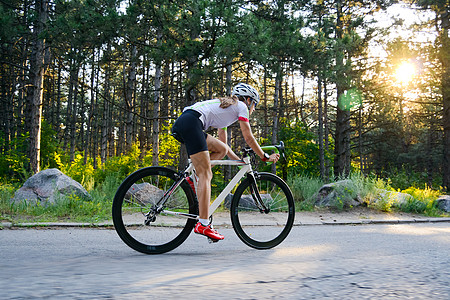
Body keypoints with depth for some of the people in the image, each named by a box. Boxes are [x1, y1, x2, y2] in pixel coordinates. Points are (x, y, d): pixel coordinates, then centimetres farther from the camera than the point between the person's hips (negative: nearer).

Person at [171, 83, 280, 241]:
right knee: (206, 175, -10)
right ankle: (203, 224, -14)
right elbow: (249, 139, 10)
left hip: (180, 123, 9)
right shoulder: (241, 106, 12)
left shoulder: (225, 107, 35)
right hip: (190, 122, -9)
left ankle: (195, 175, 4)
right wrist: (266, 157, 20)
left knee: (222, 150, 16)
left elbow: (223, 143, 36)